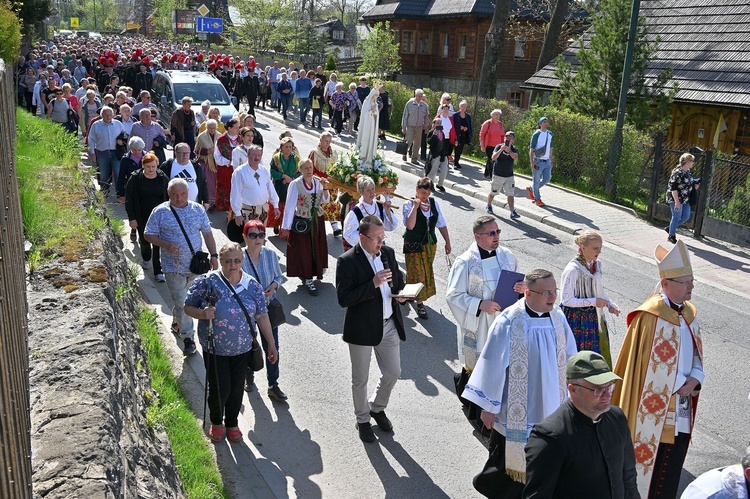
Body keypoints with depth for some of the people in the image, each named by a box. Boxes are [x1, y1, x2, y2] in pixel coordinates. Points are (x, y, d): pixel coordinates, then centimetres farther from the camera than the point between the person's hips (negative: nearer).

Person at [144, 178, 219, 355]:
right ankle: (188, 337, 6)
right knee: (181, 302, -3)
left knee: (181, 298, 18)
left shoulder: (198, 209, 3)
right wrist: (166, 244, -19)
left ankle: (176, 323, 41)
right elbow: (148, 234, -2)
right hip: (173, 266, -3)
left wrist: (214, 255, 2)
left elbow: (207, 233, 8)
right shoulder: (160, 212, -7)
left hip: (195, 264, 3)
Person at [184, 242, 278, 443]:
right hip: (215, 349, -2)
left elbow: (262, 316, 3)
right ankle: (216, 422, 33)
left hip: (242, 349, 3)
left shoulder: (252, 285, -4)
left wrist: (271, 344, 5)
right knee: (220, 388, 2)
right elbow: (188, 307, -5)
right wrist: (203, 314, -27)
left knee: (237, 388, 14)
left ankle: (232, 423, 39)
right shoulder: (207, 282, -13)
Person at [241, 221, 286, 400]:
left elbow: (279, 276, 8)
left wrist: (274, 285, -13)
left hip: (268, 308, 2)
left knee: (272, 347, 4)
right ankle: (249, 375, 47)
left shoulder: (271, 255, -8)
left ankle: (273, 386, 20)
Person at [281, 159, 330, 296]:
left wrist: (325, 188, -11)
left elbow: (325, 200, 7)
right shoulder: (295, 184, -15)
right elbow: (290, 206, -16)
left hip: (317, 221, 5)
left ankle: (316, 271, 34)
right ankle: (308, 279, 11)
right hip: (302, 222, -5)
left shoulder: (317, 182, 1)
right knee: (304, 250, 2)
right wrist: (286, 227, -18)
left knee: (317, 248, 15)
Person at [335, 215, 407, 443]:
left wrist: (400, 293, -5)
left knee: (393, 372, 15)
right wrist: (373, 284, -29)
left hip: (389, 324, 5)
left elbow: (398, 279, 17)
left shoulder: (388, 253, 1)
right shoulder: (347, 261, -18)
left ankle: (377, 407, 42)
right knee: (360, 379, 12)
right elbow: (343, 299, -22)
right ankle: (363, 420, 35)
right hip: (362, 328, -5)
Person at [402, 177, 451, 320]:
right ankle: (420, 304, 12)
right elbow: (410, 225, -30)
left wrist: (447, 242, 7)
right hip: (414, 245, -5)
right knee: (417, 273, -1)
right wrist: (415, 206, -29)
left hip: (430, 244, 5)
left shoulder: (433, 202, -1)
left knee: (426, 271, 14)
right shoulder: (409, 204, -15)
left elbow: (441, 224, 6)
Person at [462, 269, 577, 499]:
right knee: (514, 453, 10)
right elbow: (493, 364, -15)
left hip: (550, 404, 5)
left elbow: (570, 357, 6)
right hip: (516, 408, -5)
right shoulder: (508, 322, -21)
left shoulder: (558, 317, -5)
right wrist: (488, 406, -9)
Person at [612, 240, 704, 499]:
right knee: (648, 460, 2)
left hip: (681, 408, 7)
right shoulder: (650, 317, -17)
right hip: (655, 408, -7)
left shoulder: (688, 313, 7)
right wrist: (679, 384, -9)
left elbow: (697, 353, 13)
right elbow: (650, 363, -17)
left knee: (672, 462, 14)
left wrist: (694, 379, -5)